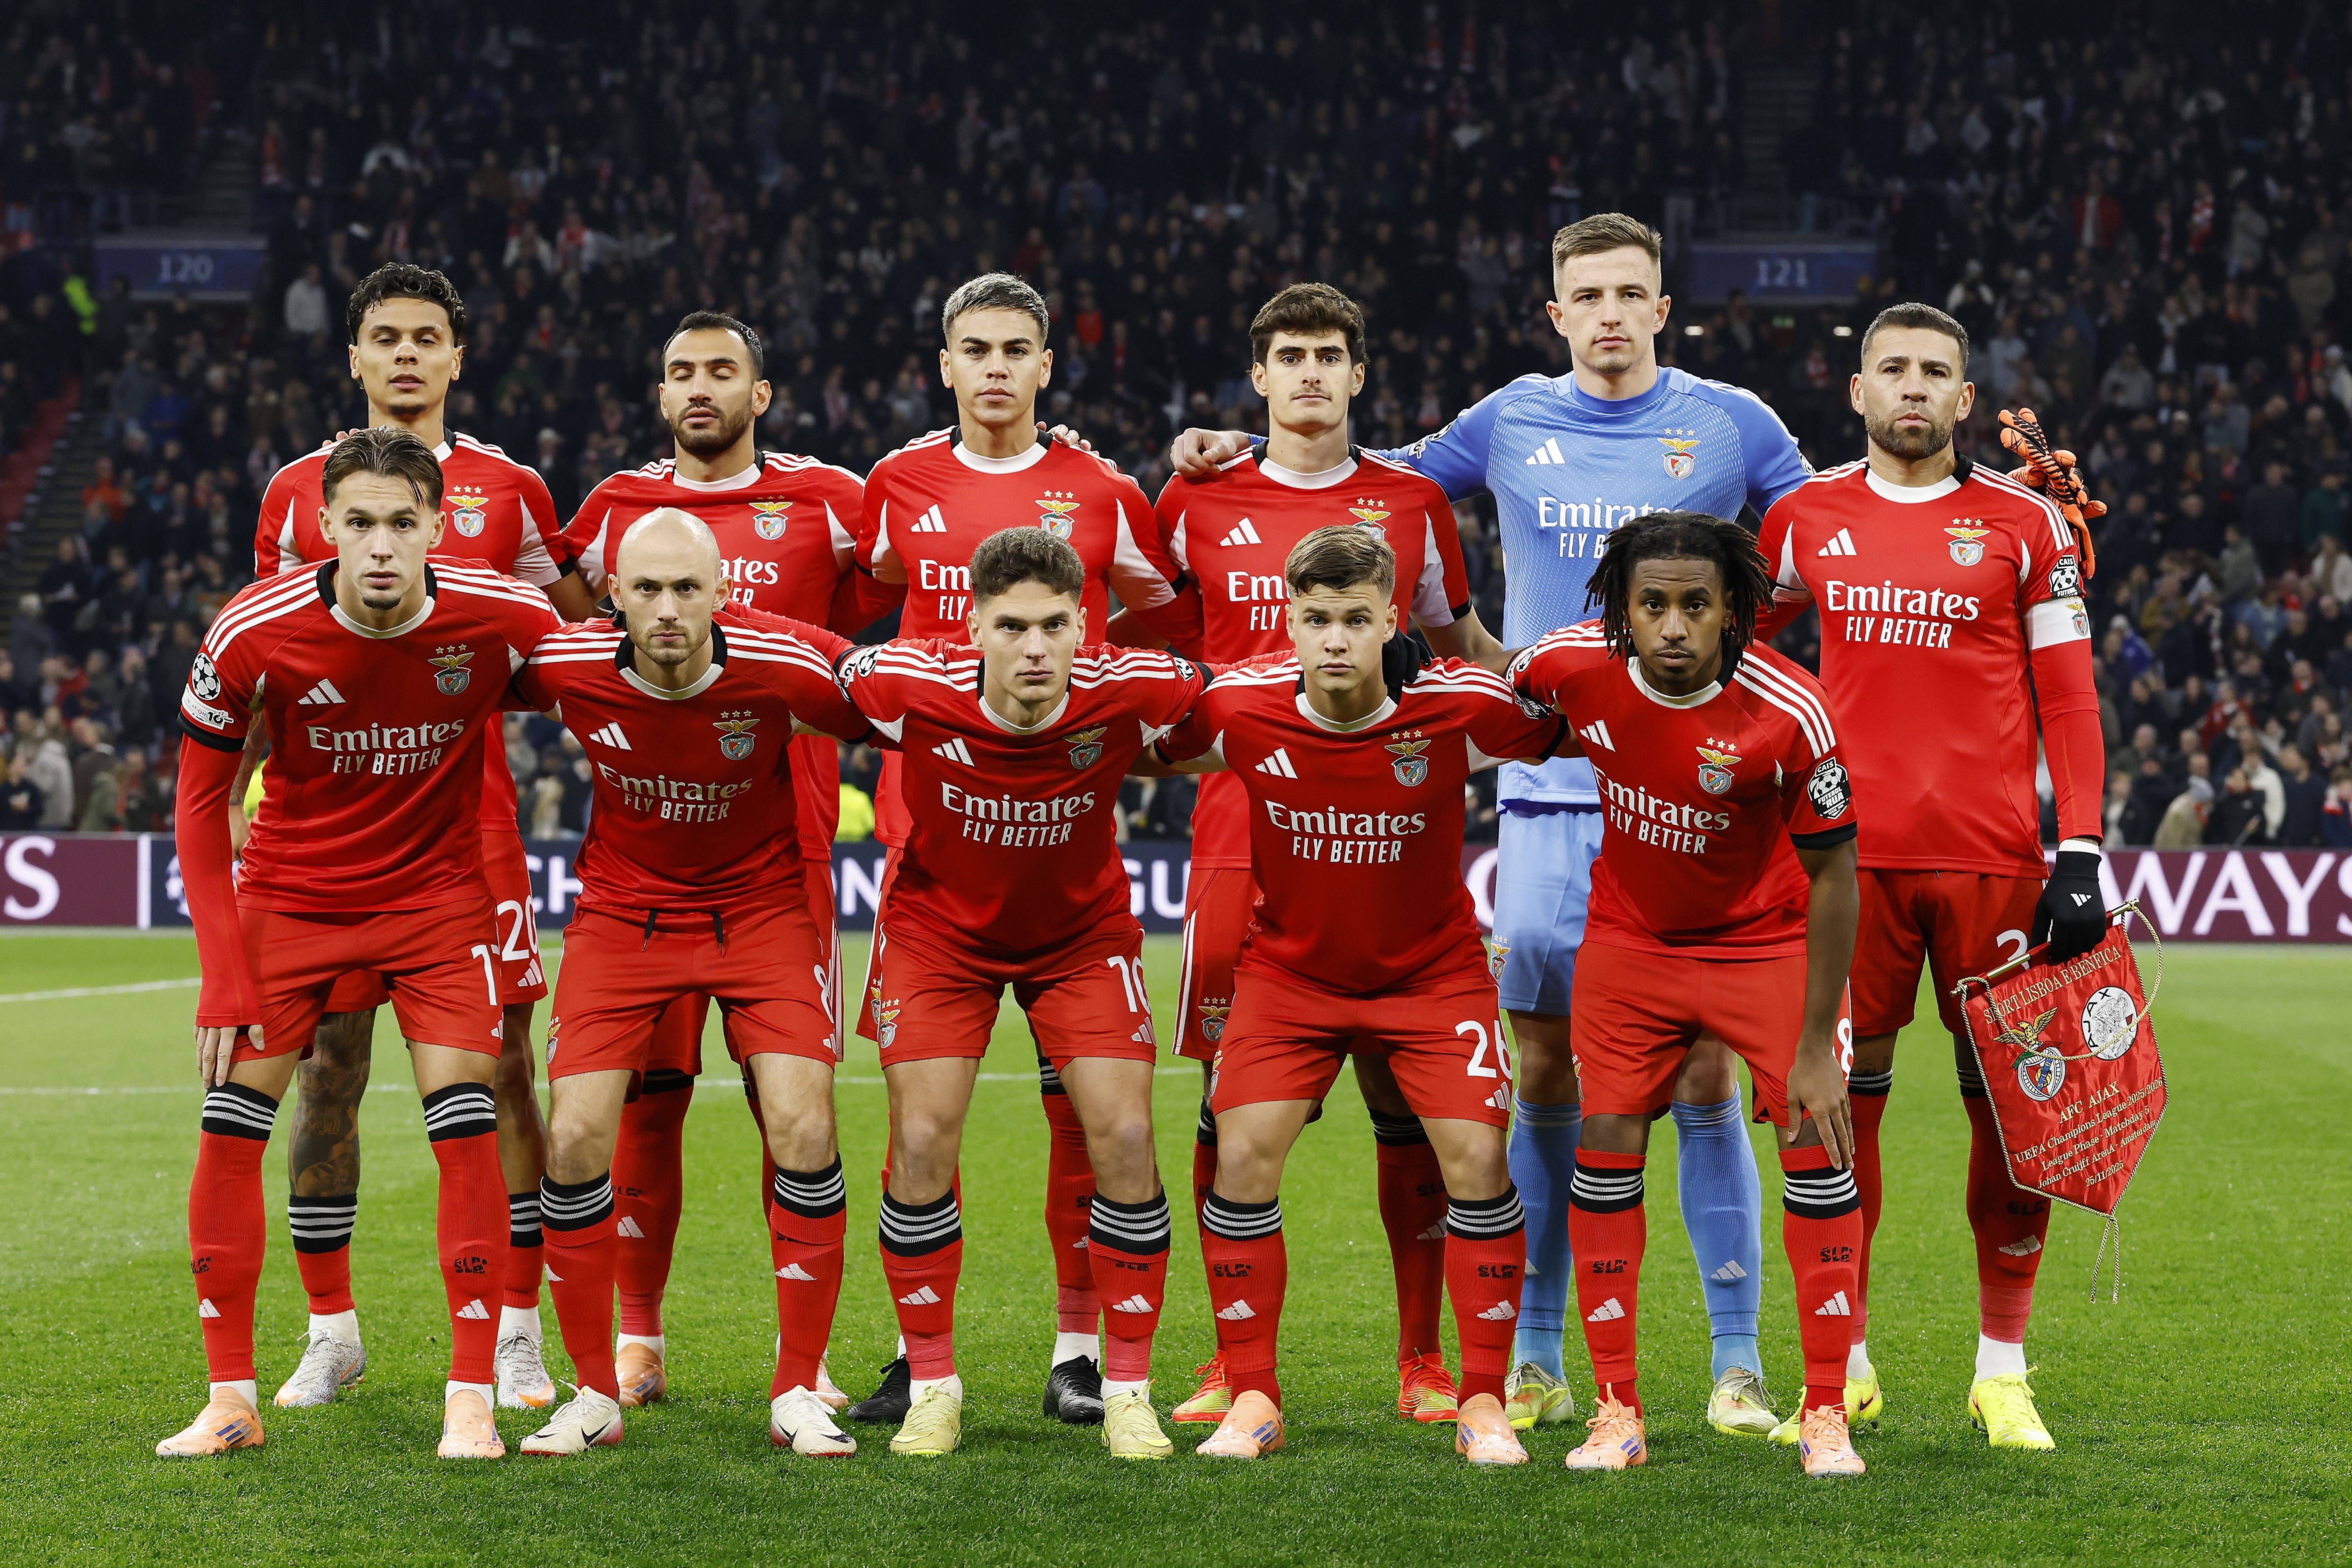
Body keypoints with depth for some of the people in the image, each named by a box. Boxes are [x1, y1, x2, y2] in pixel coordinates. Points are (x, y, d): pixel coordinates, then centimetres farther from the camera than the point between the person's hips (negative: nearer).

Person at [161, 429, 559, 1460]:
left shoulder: (503, 618, -21)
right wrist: (225, 976, -13)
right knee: (230, 1129, -5)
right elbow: (200, 802, -8)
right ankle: (231, 1401, 6)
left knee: (466, 1126, -11)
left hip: (438, 894, 0)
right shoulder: (252, 635, -21)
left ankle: (471, 1401, -2)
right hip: (290, 893, 0)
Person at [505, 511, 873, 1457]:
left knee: (802, 1130, -15)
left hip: (763, 907, -1)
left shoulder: (785, 665, -24)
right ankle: (596, 1394, 5)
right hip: (623, 909, 1)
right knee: (575, 1139, -10)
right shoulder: (567, 667, -20)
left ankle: (797, 1393, -1)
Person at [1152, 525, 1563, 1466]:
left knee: (1477, 1159, -14)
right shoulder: (1238, 706, -20)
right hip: (1288, 969, 1)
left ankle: (1483, 1404, 0)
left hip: (1433, 971, -1)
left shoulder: (1463, 707, -22)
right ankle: (1252, 1401, 2)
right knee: (1242, 1161, -12)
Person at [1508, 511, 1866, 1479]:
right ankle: (1617, 1411, 7)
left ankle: (1825, 1414, 2)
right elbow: (1501, 685, 7)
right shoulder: (1575, 667, -21)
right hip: (1630, 938, 2)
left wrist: (1816, 1046, -18)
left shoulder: (1790, 715, -28)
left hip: (1769, 943, -2)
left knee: (1819, 1148, -9)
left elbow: (1832, 876, -19)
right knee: (1605, 1153, -3)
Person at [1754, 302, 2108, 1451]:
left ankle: (2003, 1371, 11)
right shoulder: (1807, 518, 9)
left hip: (1991, 858, -1)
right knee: (1839, 1104, 2)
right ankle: (1846, 1366, 13)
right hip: (1851, 851, 1)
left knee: (2009, 1106, 0)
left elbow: (2068, 702, 3)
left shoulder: (2022, 524, 3)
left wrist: (2080, 858, -5)